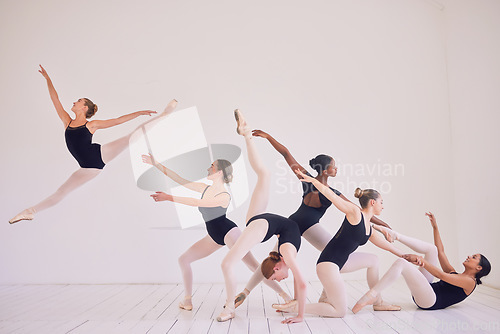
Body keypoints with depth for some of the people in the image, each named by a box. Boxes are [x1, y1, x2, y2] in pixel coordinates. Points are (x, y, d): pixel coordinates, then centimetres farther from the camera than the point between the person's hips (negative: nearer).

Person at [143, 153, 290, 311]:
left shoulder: (224, 196, -21)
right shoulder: (205, 188, 3)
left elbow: (197, 203, -31)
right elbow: (180, 180, 4)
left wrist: (169, 197, -32)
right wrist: (157, 164, 2)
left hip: (229, 233, -8)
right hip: (215, 237, 8)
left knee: (253, 265, -15)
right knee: (183, 259, 6)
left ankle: (285, 295, -6)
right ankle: (187, 301, 16)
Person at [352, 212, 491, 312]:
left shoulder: (470, 282, 4)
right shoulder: (454, 274, 27)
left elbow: (442, 276, -13)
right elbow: (440, 251, 27)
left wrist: (420, 260, -16)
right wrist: (435, 227, 21)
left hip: (430, 301, -8)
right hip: (421, 294, 8)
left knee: (401, 263, -29)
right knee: (432, 249, 4)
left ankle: (370, 295, -31)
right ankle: (395, 235, -4)